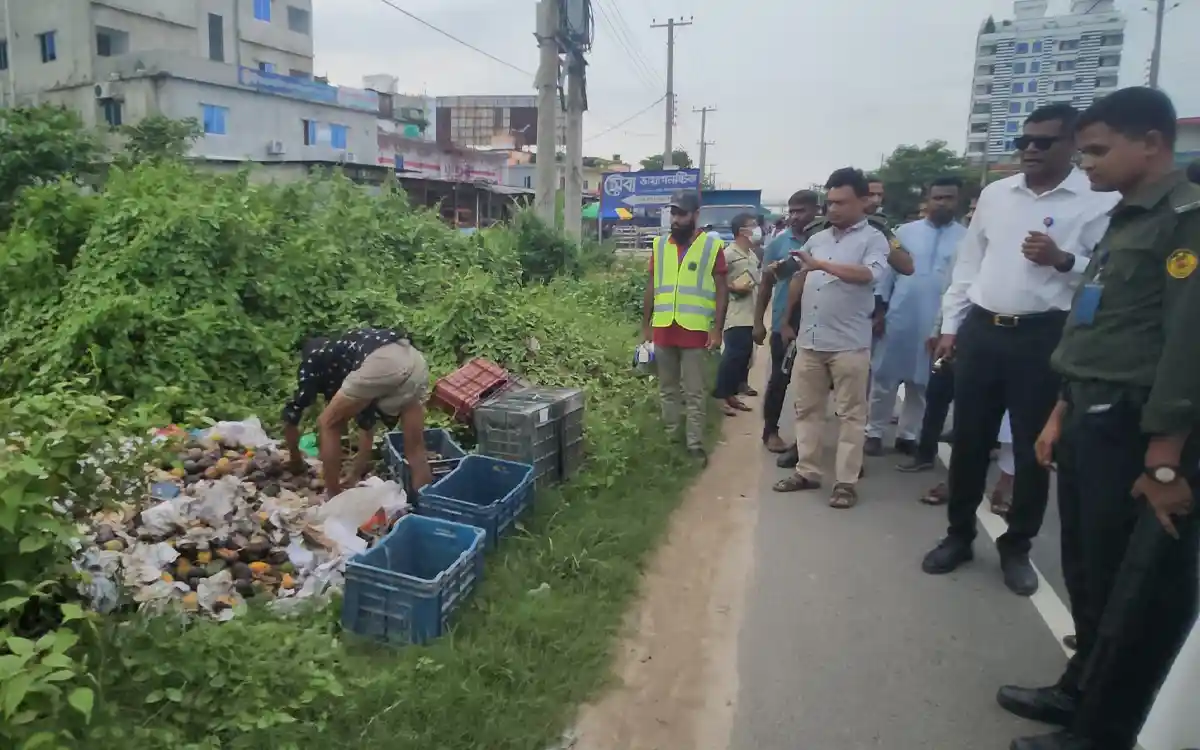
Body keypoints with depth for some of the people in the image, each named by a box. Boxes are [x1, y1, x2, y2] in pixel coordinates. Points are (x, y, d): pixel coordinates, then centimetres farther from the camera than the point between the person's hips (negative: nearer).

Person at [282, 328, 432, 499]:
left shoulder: (313, 360, 30)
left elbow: (291, 416, 29)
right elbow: (366, 422, 46)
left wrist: (296, 459, 46)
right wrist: (356, 474, 54)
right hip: (415, 360, 6)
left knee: (328, 424, 16)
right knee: (415, 447, 15)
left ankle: (333, 499, 22)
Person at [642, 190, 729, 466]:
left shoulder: (712, 246, -3)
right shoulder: (659, 245, 7)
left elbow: (722, 290, -4)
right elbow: (651, 287, 11)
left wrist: (717, 329, -10)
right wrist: (645, 325, 9)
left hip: (695, 332, -4)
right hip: (663, 331, 4)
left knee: (694, 393, 2)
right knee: (667, 390, 13)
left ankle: (695, 444, 9)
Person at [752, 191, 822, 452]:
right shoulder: (779, 242, 0)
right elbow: (765, 283, 4)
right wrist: (758, 321, 1)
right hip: (784, 323, 0)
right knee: (779, 379, 6)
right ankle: (771, 431, 18)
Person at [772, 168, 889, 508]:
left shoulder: (873, 238, -2)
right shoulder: (817, 238, 14)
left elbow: (868, 274, -22)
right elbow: (797, 282, 20)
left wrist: (819, 264, -25)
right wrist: (787, 321, 18)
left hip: (849, 344, -6)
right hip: (809, 341, 6)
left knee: (850, 414, 2)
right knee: (807, 409, 11)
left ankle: (846, 481, 9)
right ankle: (806, 471, 22)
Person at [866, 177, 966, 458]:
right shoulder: (905, 232, 4)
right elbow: (888, 272, 3)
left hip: (937, 325, 0)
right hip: (898, 318, 0)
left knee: (921, 384, 12)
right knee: (884, 379, 5)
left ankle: (907, 435, 25)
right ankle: (874, 432, 17)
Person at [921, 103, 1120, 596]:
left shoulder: (1098, 201, -4)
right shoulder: (994, 194, 9)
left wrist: (1062, 260, -23)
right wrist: (950, 327, 10)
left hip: (1044, 338, -3)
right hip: (981, 330, 4)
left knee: (1032, 449, 7)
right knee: (968, 441, 10)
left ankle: (1016, 547, 25)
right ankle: (959, 536, 26)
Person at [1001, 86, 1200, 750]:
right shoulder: (1125, 221, 17)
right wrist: (1062, 413, 17)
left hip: (1138, 435, -8)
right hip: (1092, 423, 8)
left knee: (1136, 593, 6)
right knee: (1088, 578, 18)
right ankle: (1081, 691, 34)